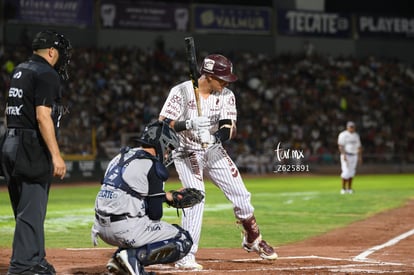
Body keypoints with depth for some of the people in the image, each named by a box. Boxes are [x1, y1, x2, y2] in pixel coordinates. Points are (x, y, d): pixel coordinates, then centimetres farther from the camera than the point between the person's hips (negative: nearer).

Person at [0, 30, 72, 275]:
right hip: (34, 149, -9)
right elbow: (42, 117, -20)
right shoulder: (46, 74, -10)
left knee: (27, 209, 16)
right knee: (32, 211, -8)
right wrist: (56, 155, -21)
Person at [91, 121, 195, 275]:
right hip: (125, 228, -8)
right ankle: (134, 257, -15)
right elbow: (155, 213, -8)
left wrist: (169, 196, 29)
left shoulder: (120, 157, 16)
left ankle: (118, 260, 11)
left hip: (102, 228, 8)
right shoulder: (153, 166, -7)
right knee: (184, 241, 2)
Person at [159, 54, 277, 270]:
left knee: (240, 195, 3)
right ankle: (185, 257, -15)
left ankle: (252, 240, 28)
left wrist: (214, 137, -35)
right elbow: (162, 124, -21)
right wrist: (189, 124, -37)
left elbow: (229, 129, -12)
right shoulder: (181, 92, -17)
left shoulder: (226, 96, -4)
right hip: (186, 153, -5)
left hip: (214, 151, 5)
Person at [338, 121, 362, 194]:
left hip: (354, 155, 6)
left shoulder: (356, 135, 12)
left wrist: (360, 157, 12)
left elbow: (359, 146, 17)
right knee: (346, 172, -12)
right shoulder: (343, 135, -7)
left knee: (352, 172, 6)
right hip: (346, 155, -6)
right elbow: (340, 146, -13)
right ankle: (343, 189, -5)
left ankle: (349, 189, 12)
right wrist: (344, 155, -23)